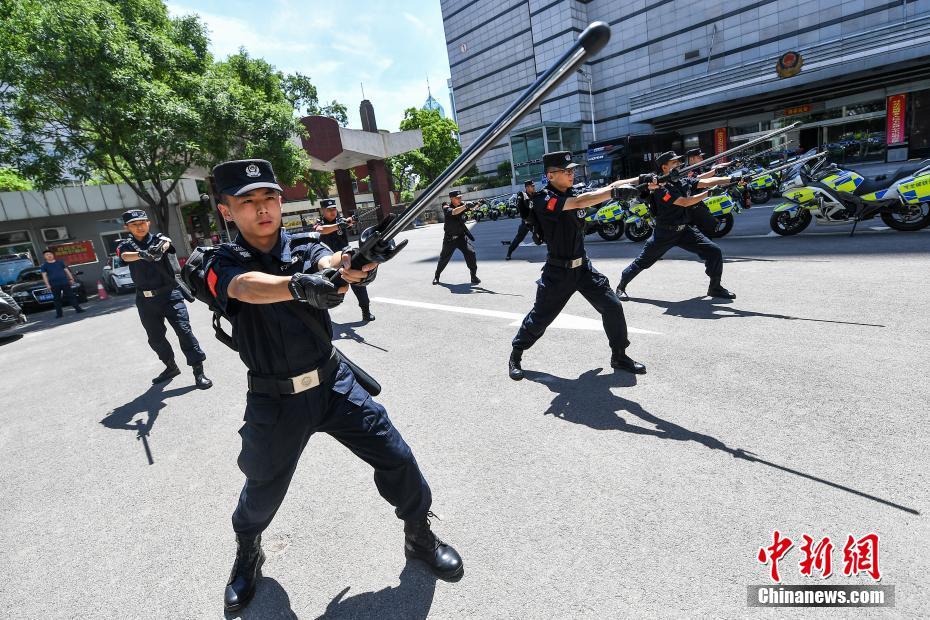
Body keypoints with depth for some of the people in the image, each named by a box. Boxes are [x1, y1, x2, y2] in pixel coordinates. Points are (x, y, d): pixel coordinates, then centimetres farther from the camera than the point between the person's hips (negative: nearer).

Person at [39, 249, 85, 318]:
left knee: (70, 296, 1)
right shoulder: (44, 265, 5)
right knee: (57, 299, 3)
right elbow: (44, 275, 2)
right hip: (54, 285, -1)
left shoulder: (60, 262, 10)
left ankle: (78, 309, 3)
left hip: (65, 282, 1)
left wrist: (71, 278, 7)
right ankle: (59, 314, 6)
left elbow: (66, 270, 12)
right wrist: (47, 285, -7)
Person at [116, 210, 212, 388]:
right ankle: (171, 367, 33)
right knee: (155, 338, 13)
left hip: (169, 294, -3)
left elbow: (166, 243, -23)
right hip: (145, 299, 3)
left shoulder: (158, 239, 2)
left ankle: (198, 371, -8)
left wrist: (159, 248, -49)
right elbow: (126, 256, -19)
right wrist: (142, 254, -43)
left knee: (184, 330, -12)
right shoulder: (125, 246, 5)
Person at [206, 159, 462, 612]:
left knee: (396, 458, -2)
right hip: (274, 400, -1)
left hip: (333, 383, 1)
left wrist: (352, 262, -51)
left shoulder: (305, 246, -3)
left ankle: (420, 536, 25)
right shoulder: (223, 264, -8)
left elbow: (329, 264, -27)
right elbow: (247, 287, -33)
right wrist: (299, 283, -55)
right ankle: (247, 551, 51)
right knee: (263, 488, 16)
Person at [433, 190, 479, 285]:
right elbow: (454, 212, -32)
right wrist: (466, 206, -40)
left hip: (462, 236, 2)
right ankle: (436, 276, 29)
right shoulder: (446, 208, -12)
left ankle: (474, 276, -4)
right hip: (449, 238, -2)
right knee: (444, 257, 8)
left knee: (471, 253, -16)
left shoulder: (462, 206, 1)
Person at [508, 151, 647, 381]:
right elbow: (580, 202, -31)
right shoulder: (543, 200, -17)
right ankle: (516, 355, 25)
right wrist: (617, 190, -35)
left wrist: (641, 180, -15)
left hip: (583, 266, 6)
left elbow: (606, 188, -2)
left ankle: (619, 356, 19)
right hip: (558, 271, -6)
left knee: (612, 307, 2)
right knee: (540, 317, 4)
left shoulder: (573, 192, 5)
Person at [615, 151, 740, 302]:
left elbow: (707, 181, -1)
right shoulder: (661, 188, -16)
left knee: (714, 251, -4)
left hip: (685, 230, 6)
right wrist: (710, 192, -26)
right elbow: (685, 202, -24)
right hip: (665, 233, -6)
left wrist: (733, 179, -12)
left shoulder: (684, 181, 6)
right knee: (642, 262, 3)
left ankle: (715, 288, 10)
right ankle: (621, 287, 21)